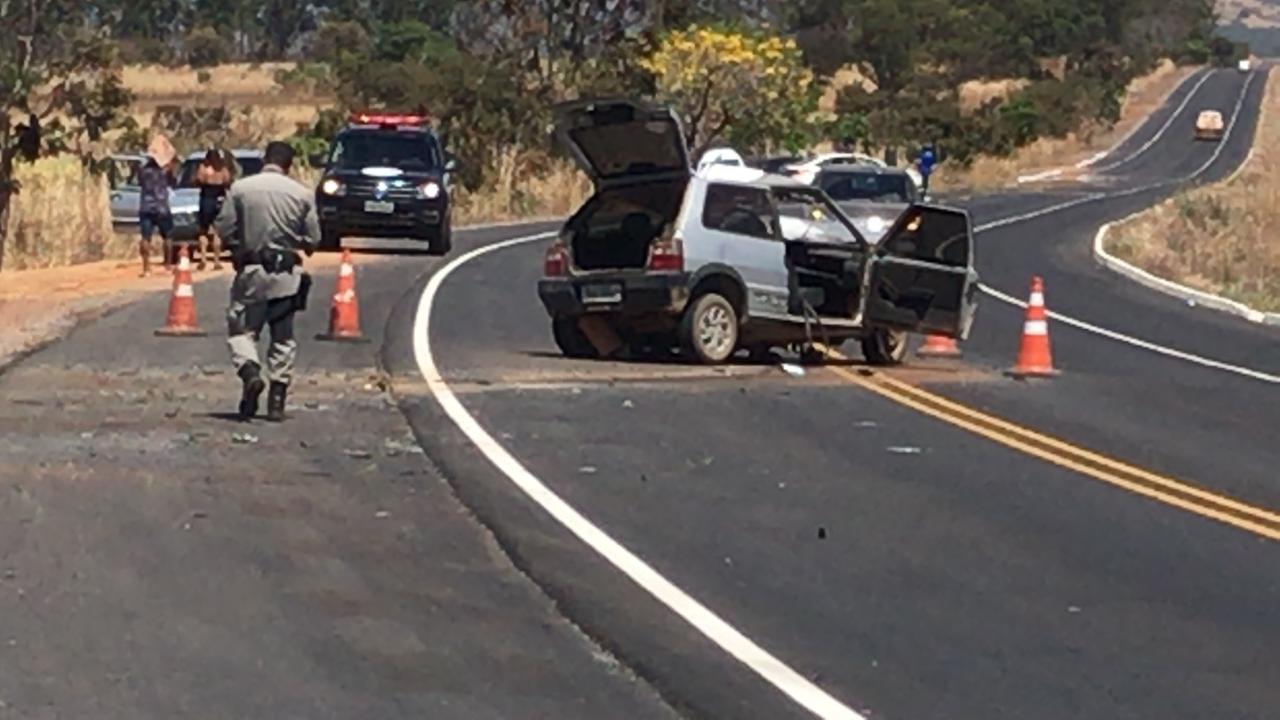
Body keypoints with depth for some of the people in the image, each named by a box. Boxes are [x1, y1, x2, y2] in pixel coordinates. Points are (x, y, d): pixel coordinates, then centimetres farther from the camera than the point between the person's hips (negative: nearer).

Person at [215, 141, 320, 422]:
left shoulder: (240, 189, -6)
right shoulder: (302, 194, -4)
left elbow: (223, 228, -4)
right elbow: (313, 239, 0)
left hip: (251, 272, -1)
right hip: (287, 275, 1)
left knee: (241, 329, 7)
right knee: (283, 338, 10)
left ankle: (250, 373, -20)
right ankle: (277, 400, 9)